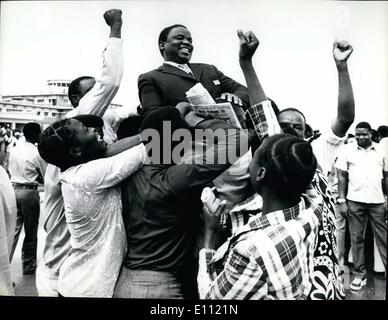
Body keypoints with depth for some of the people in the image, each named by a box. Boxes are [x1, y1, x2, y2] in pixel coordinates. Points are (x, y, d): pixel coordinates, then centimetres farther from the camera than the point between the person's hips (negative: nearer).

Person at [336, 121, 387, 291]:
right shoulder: (347, 150, 1)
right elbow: (342, 177, 1)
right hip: (355, 201, -1)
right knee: (356, 238, 6)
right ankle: (359, 274, 16)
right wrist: (342, 201, -4)